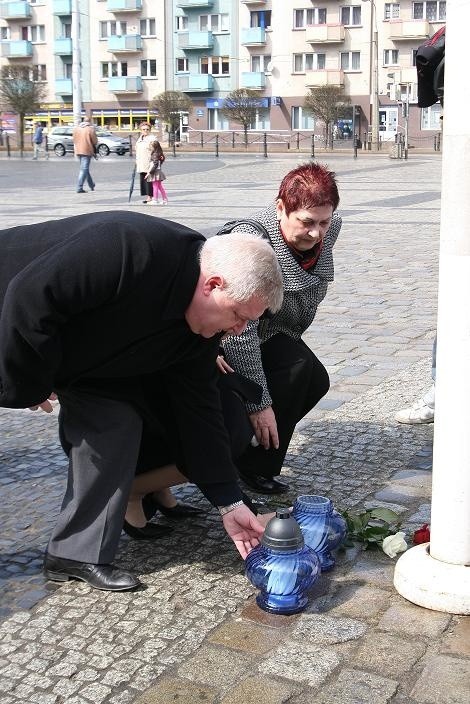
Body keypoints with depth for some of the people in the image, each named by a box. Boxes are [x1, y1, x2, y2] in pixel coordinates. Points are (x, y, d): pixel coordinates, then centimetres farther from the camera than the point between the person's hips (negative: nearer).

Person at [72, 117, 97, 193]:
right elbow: (95, 141, -6)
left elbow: (74, 140, 12)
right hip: (87, 151, -6)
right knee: (84, 169, -5)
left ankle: (91, 185, 31)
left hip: (78, 151, 6)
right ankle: (79, 188, -13)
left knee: (84, 168, 19)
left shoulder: (76, 128, 8)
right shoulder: (90, 129, -8)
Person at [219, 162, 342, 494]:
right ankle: (256, 466, -15)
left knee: (316, 381, -3)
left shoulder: (329, 228, -16)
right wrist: (258, 403, -37)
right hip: (228, 341, -8)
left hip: (276, 334, 8)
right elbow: (239, 331, -38)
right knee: (298, 365, -27)